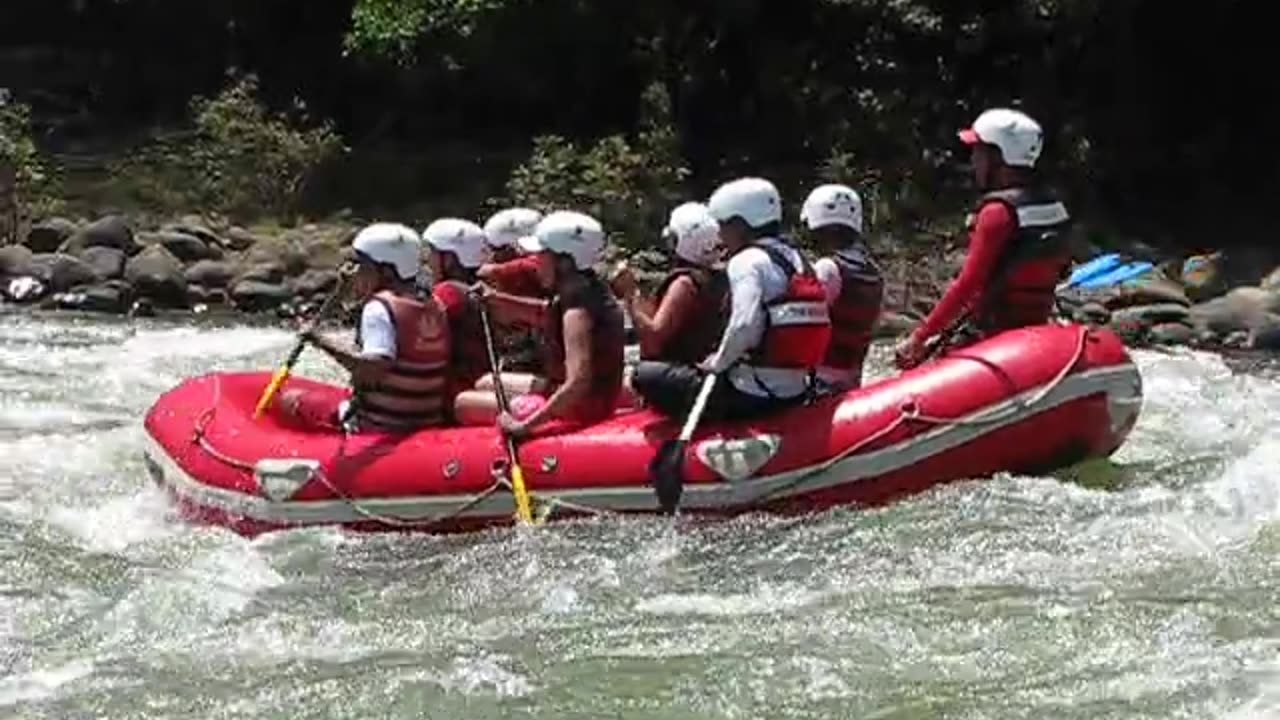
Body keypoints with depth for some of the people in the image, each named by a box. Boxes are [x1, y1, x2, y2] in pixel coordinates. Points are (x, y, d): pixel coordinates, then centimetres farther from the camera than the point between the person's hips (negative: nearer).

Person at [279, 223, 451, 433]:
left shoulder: (379, 308, -19)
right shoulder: (434, 308, 5)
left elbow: (374, 367, -35)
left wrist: (325, 343, -32)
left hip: (379, 427, -8)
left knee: (289, 400, 6)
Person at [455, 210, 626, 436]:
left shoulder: (577, 306, -25)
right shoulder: (588, 288, 4)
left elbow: (577, 383, -34)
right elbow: (543, 314, 26)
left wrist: (525, 425, -33)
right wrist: (497, 299, 13)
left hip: (578, 408, -10)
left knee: (464, 404, -6)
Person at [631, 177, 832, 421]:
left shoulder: (747, 261, -11)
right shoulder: (797, 260, 16)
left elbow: (744, 326, -24)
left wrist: (717, 363, -7)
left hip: (751, 396, -9)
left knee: (646, 374, 0)